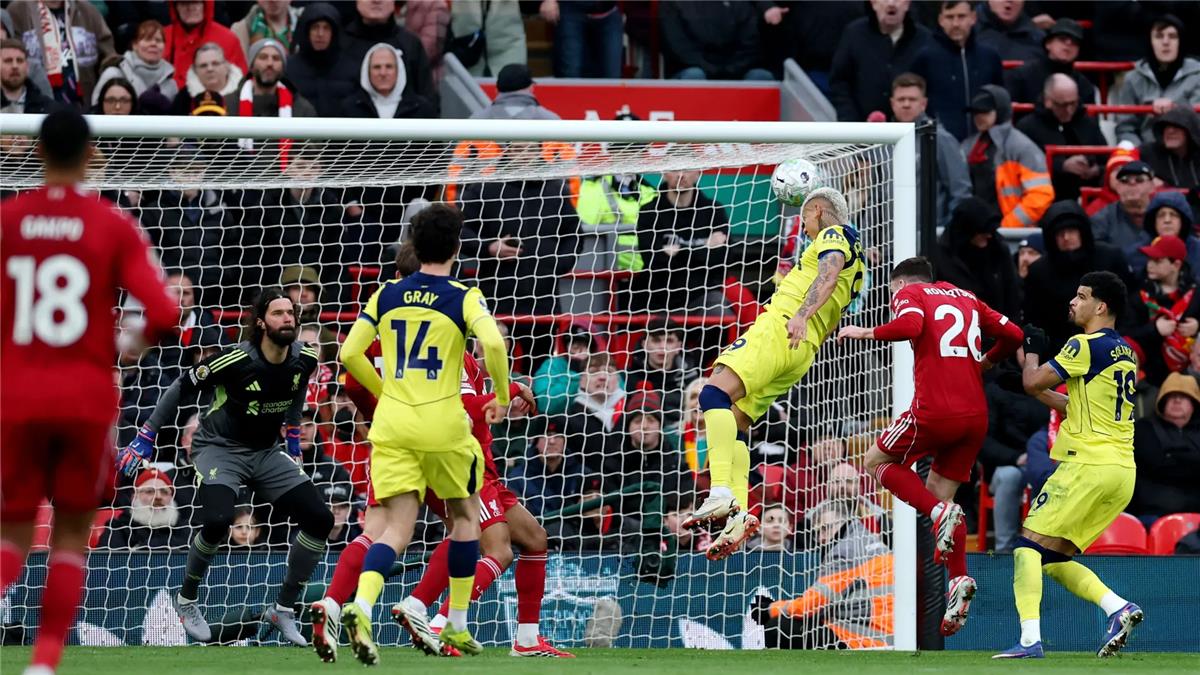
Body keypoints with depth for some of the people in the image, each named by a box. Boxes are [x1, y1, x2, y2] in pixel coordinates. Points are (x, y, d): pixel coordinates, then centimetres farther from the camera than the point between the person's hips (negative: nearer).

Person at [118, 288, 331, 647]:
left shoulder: (304, 359, -8)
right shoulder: (236, 360, -23)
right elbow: (182, 388, -11)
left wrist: (292, 438, 20)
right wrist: (145, 438, -8)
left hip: (267, 452, 6)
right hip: (220, 448, -6)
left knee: (320, 520, -9)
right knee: (217, 521, -31)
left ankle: (284, 608, 7)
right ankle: (186, 600, -3)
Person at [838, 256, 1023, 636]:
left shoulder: (909, 294, 6)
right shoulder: (966, 299, 23)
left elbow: (910, 325, -17)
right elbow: (1013, 335, 19)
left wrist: (866, 333, -3)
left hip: (936, 411, -6)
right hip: (976, 415, 6)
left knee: (876, 461, 15)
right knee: (939, 491, 16)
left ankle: (940, 513, -8)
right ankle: (958, 580, -2)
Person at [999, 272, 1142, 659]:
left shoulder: (1087, 346, -9)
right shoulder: (1124, 352, 19)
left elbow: (1032, 382, -6)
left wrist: (1032, 351, 12)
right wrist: (1044, 395, 28)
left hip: (1088, 464, -9)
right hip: (1123, 471, 9)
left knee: (1029, 543, -6)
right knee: (1054, 558, 13)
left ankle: (1030, 639, -18)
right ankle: (1117, 607, -5)